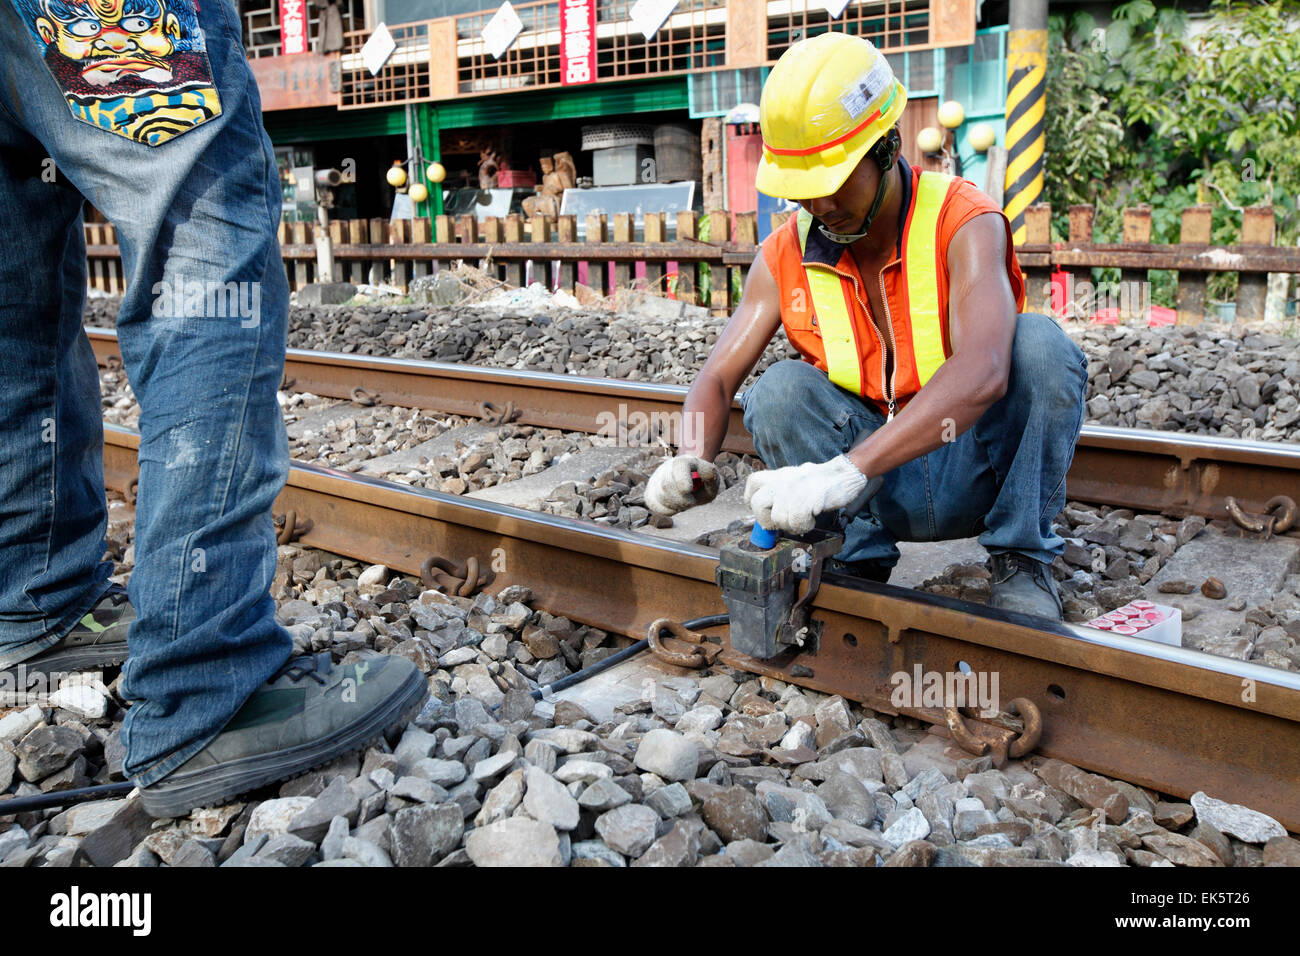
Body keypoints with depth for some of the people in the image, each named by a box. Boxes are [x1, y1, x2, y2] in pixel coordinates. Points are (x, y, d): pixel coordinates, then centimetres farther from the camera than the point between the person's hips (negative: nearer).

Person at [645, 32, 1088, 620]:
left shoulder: (962, 224, -20)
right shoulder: (786, 255, -6)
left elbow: (981, 373, -38)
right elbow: (717, 379, -5)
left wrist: (844, 472, -48)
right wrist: (691, 461, -30)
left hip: (975, 474, -2)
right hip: (885, 494, 2)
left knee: (1039, 344, -29)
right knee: (780, 390, -24)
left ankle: (1020, 563, -11)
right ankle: (858, 563, -7)